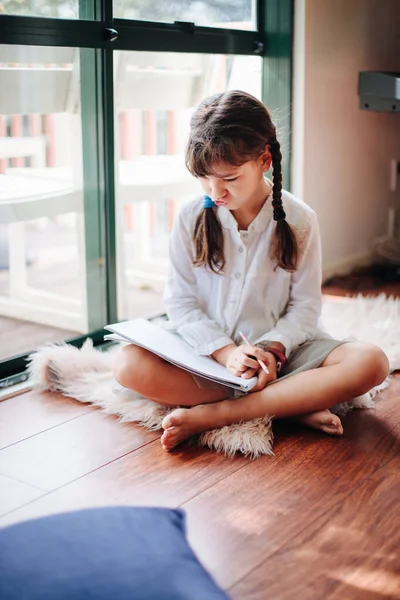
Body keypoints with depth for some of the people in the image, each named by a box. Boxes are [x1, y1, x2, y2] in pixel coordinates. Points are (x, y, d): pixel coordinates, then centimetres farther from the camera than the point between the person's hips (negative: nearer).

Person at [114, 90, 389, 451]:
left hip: (281, 350, 0)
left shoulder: (299, 220, -5)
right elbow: (181, 303, -3)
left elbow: (305, 307, -4)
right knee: (130, 365, -28)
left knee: (371, 362, -26)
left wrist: (272, 349, -22)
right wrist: (224, 351, -19)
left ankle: (212, 414, -29)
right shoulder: (192, 219, -3)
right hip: (208, 351, 0)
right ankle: (293, 405, -26)